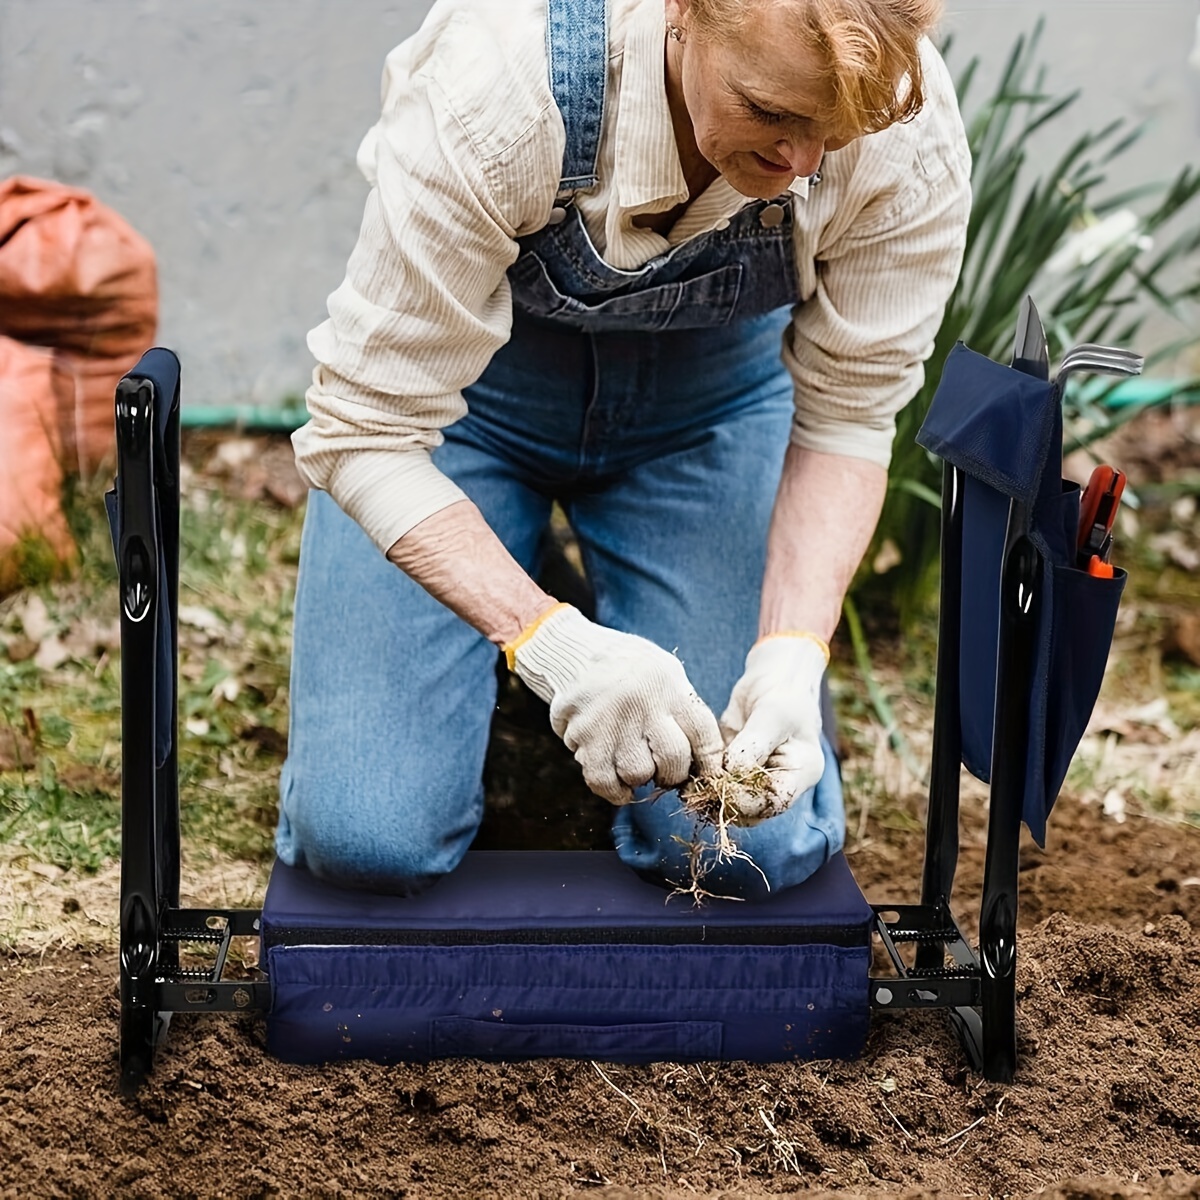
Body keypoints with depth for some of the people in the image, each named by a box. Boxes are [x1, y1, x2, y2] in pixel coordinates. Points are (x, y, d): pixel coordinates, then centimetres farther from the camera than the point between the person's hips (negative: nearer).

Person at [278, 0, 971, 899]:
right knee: (365, 839, -15)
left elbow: (846, 417, -15)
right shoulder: (497, 91, -38)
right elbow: (365, 430, -31)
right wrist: (551, 641, -43)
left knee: (754, 848, -11)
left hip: (711, 394, 2)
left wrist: (793, 656, -30)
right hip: (468, 381, -1)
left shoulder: (914, 139, -30)